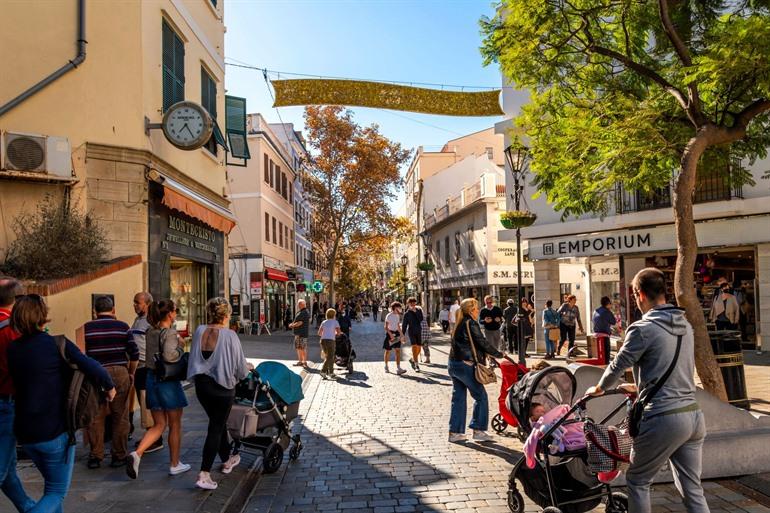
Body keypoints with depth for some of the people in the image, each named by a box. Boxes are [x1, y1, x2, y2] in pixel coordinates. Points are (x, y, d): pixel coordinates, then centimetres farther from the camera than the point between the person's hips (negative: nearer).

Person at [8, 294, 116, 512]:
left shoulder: (13, 349, 2)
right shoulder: (57, 344, -15)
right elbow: (92, 368, -23)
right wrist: (109, 386, -6)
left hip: (24, 432, 6)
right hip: (54, 431, -6)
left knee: (51, 484, 26)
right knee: (57, 492, 8)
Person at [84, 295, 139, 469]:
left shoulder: (87, 328, 1)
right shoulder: (122, 327, 1)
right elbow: (134, 354, 0)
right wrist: (131, 374, 14)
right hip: (119, 372, 0)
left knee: (96, 417, 10)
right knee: (120, 416, 7)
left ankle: (95, 456, 15)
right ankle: (119, 456, 13)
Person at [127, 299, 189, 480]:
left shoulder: (150, 332, 6)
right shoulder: (170, 333, -17)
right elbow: (169, 356, -32)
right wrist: (181, 347, -13)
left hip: (151, 379, 7)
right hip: (168, 381, -7)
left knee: (158, 425, 15)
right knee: (175, 425, 10)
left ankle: (137, 453, -6)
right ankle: (174, 464, 21)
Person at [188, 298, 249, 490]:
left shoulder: (199, 331, -3)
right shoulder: (229, 335, -16)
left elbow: (195, 357, 7)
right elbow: (241, 368, -10)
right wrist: (246, 370, 13)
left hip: (201, 385, 6)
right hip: (222, 387, -6)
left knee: (218, 423, 22)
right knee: (216, 428, 5)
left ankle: (227, 460, 39)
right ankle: (204, 475, 3)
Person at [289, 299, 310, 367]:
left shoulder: (303, 313, -17)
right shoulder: (301, 312, 17)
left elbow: (299, 323, -22)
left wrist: (292, 325, -8)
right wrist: (293, 324, 7)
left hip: (302, 333, -11)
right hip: (299, 333, 11)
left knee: (303, 348, -6)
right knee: (298, 348, 15)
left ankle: (304, 362, -2)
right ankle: (300, 361, 23)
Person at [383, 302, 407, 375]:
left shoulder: (397, 316, 11)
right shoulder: (389, 316, -12)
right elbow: (386, 327, -17)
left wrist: (401, 334, 18)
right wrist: (391, 335, -25)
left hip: (396, 334, 6)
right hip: (389, 334, -6)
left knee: (398, 351, -6)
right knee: (388, 351, 7)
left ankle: (398, 368, -10)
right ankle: (386, 367, 26)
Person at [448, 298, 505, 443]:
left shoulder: (459, 324, 16)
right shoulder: (470, 323, -12)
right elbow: (482, 342, -12)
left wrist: (487, 352, 22)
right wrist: (499, 353, 0)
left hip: (453, 364, 9)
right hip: (465, 365, -9)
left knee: (458, 398, 13)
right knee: (481, 396, 3)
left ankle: (455, 432, 16)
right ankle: (478, 430, 6)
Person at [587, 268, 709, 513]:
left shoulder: (642, 329, -13)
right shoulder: (685, 325, 10)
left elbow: (617, 366, -3)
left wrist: (598, 388, 16)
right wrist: (639, 387, 34)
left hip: (664, 418, -7)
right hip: (693, 414, 7)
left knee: (637, 481, 12)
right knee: (692, 489, 14)